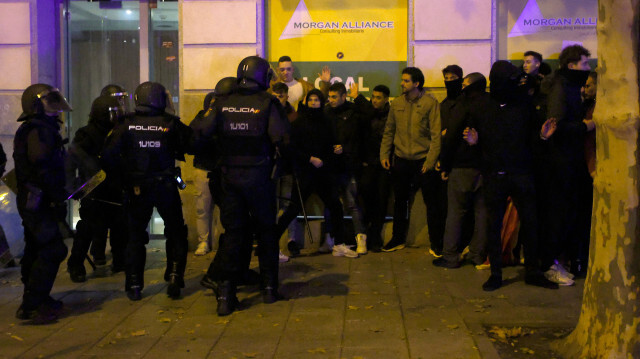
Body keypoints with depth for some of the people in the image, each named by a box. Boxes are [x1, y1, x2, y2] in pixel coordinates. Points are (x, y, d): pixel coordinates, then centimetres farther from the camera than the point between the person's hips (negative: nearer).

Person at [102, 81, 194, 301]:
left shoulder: (127, 126, -6)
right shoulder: (171, 124, -9)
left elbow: (109, 155, -8)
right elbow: (192, 143, -7)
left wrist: (122, 168, 9)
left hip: (137, 188, 1)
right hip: (166, 186, -1)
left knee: (135, 235, 12)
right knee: (175, 233, 15)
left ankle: (134, 285, 12)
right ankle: (174, 279, 9)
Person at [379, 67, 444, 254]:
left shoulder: (430, 103, -7)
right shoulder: (397, 103, 6)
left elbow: (436, 135, -9)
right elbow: (389, 131, 12)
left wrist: (430, 160, -14)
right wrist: (384, 154, 3)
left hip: (423, 160, -4)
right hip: (401, 160, 4)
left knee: (431, 202, 1)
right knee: (400, 201, 14)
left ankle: (436, 243, 12)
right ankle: (398, 239, 28)